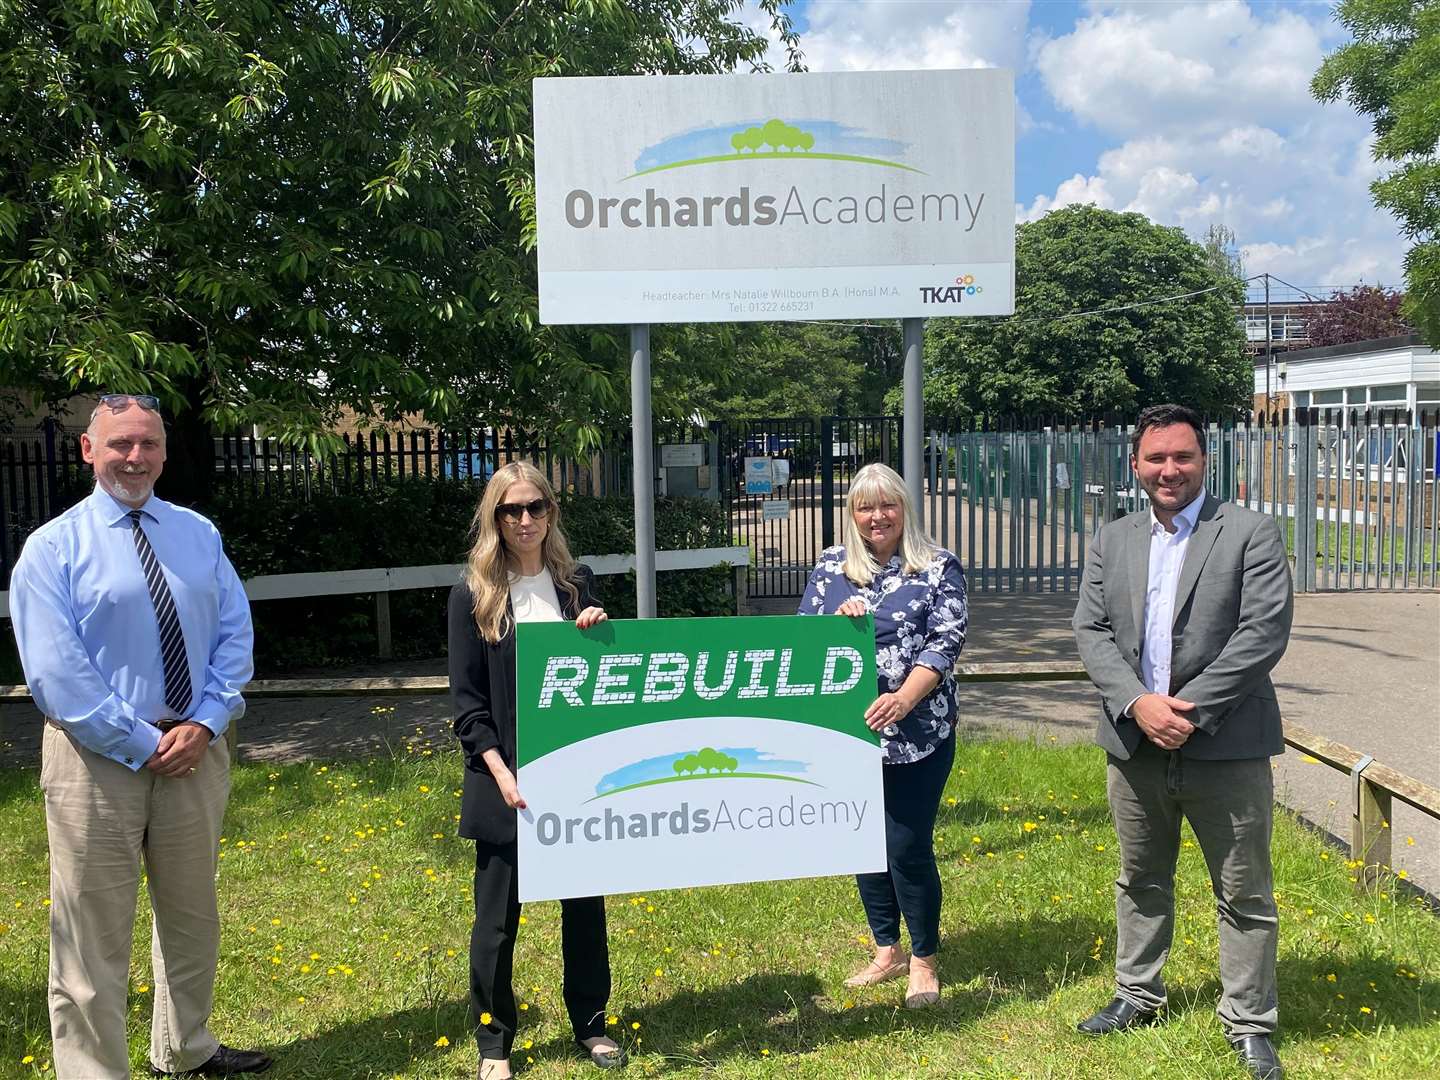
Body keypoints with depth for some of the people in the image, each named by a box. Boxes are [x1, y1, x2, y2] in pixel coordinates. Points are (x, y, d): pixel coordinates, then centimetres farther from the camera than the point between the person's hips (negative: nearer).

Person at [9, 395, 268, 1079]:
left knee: (192, 918, 20)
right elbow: (55, 673, -13)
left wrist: (204, 725, -11)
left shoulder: (198, 534, 6)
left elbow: (234, 634, 2)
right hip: (98, 759, -4)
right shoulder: (53, 548, -6)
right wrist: (143, 745, -16)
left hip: (195, 749, 5)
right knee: (93, 936, 4)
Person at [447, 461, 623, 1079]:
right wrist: (502, 776, -14)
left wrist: (597, 636, -11)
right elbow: (466, 702, -4)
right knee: (498, 916, 7)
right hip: (506, 779, -2)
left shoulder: (576, 583, 4)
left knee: (585, 902, 13)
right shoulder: (473, 595, -3)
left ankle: (590, 1023, 31)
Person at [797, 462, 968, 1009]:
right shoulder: (830, 567, 8)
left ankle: (924, 960, 19)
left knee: (909, 848, -2)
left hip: (917, 733, -4)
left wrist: (905, 698, -23)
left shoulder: (939, 568, -2)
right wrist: (837, 621, -15)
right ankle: (886, 951, 32)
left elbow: (946, 642, -10)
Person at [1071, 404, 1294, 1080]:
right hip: (1135, 744, 4)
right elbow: (1091, 631, 2)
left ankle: (1250, 1024, 23)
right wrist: (1137, 703, -14)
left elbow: (1264, 632, -13)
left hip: (1224, 746, -4)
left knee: (1244, 893, 7)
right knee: (1140, 881, 19)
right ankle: (1137, 995, 36)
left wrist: (1192, 710, -17)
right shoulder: (1112, 542, 8)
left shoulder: (1251, 534, -5)